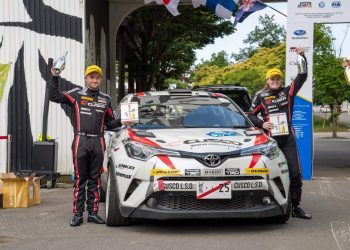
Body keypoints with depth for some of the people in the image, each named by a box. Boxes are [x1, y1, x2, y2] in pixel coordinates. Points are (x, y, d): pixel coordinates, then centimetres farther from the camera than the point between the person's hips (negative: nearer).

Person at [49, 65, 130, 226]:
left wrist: (121, 122, 2)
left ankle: (93, 212, 13)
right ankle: (77, 214, 2)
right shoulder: (76, 95, 4)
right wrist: (55, 77, -12)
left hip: (98, 142, 3)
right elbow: (54, 96, -4)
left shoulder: (105, 99, 15)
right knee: (79, 179, -2)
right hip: (81, 141, -3)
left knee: (95, 180, 7)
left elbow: (110, 122, 20)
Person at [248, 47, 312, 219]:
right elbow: (251, 115, 8)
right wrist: (261, 124, -9)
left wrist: (302, 57, -6)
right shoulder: (260, 97, 4)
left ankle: (295, 207, 6)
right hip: (271, 138, -2)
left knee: (295, 173, -1)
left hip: (288, 138, 2)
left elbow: (302, 77, 2)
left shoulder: (288, 92, 9)